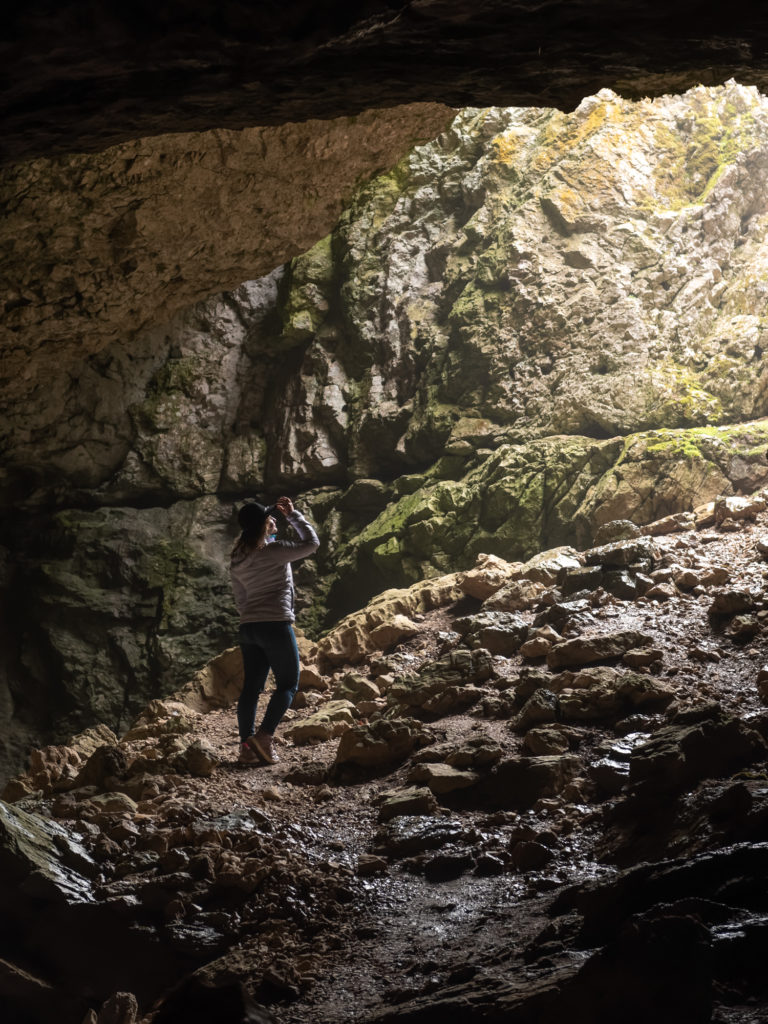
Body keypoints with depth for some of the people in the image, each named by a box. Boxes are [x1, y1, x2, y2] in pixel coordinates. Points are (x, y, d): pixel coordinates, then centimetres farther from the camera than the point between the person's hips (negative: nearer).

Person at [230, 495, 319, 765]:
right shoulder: (273, 551, -12)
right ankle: (263, 737, -12)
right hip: (276, 624, -7)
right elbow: (311, 543, -5)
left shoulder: (237, 560, 10)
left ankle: (247, 746, 3)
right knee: (288, 684, 2)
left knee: (251, 687, 7)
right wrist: (293, 514, 3)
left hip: (248, 628, 7)